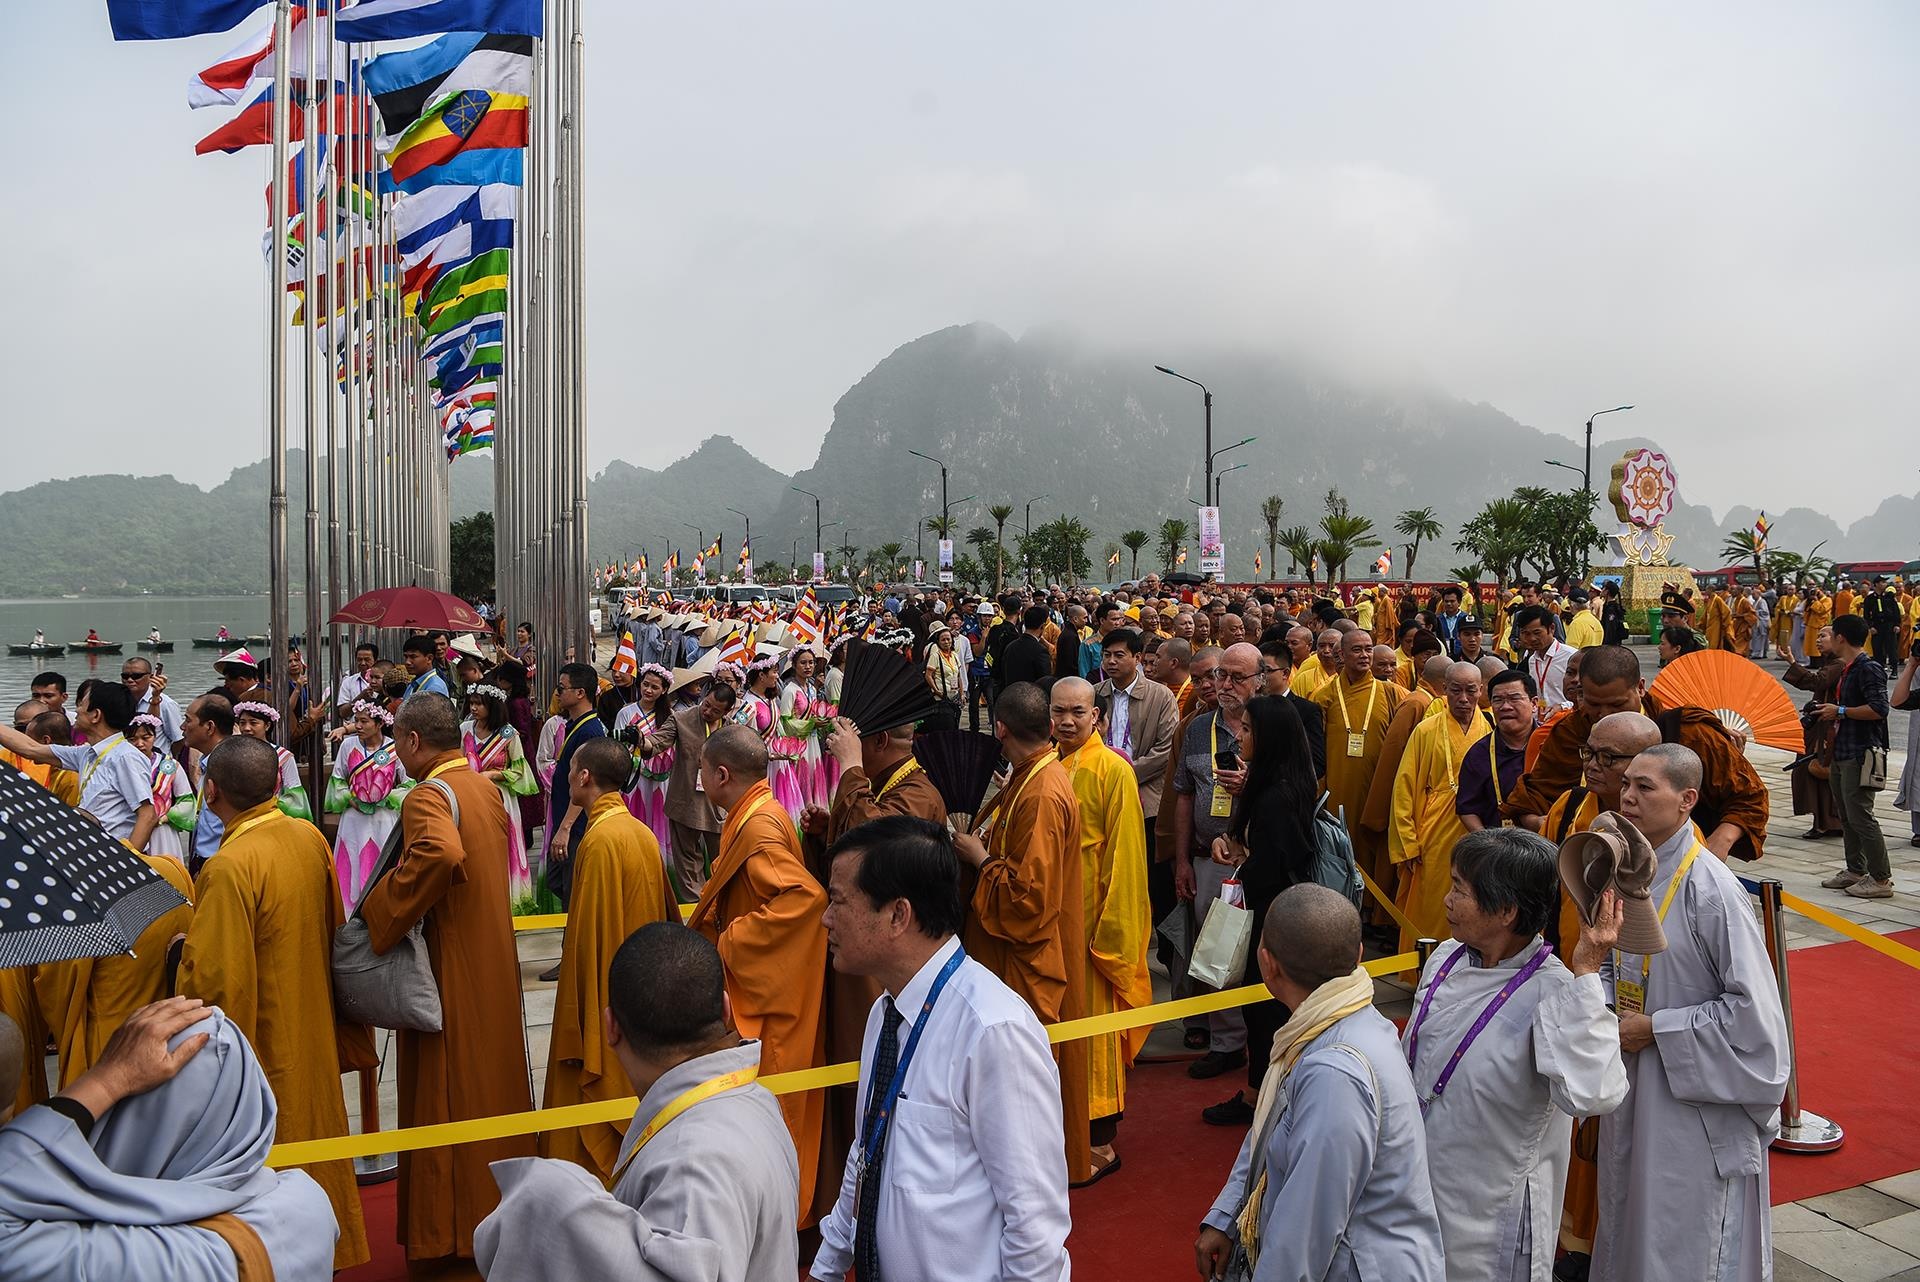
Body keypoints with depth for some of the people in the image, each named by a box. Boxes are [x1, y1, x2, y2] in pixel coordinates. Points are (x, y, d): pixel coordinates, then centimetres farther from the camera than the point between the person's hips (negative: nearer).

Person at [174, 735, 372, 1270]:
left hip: (259, 1043, -7)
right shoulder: (311, 838, -5)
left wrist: (183, 950, -5)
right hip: (312, 1032, 7)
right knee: (314, 1133, 22)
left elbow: (214, 977, -24)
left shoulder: (230, 868, -26)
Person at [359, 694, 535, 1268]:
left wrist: (383, 909, -27)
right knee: (493, 1075, 18)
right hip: (494, 958, 8)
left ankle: (448, 1231, 16)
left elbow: (441, 853, -39)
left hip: (449, 967, -8)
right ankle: (502, 1202, 31)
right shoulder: (486, 789, 7)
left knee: (446, 1092, 4)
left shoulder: (428, 796, -18)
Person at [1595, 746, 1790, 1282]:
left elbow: (1752, 1007, -21)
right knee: (1630, 1224, 21)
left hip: (1697, 1102, -7)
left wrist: (1656, 1028, -17)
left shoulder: (1710, 889, -22)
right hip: (1633, 1091, 7)